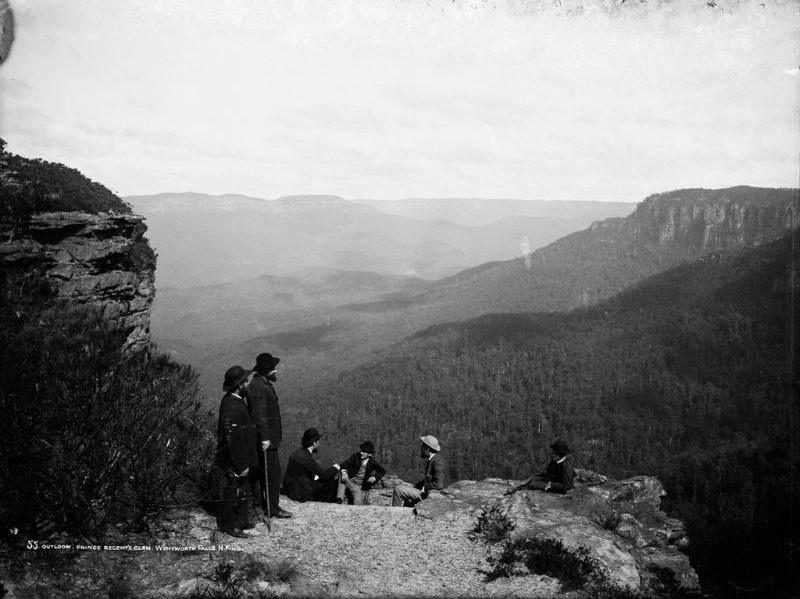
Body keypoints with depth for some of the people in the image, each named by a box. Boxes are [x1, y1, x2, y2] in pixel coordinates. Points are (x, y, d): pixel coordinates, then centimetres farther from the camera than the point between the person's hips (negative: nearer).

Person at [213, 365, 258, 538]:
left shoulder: (238, 400, 5)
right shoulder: (230, 406, -27)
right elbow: (230, 440, -27)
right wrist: (241, 466, -22)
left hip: (240, 459, 10)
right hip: (231, 462, -10)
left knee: (241, 491, 22)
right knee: (231, 492, 5)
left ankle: (240, 521, 36)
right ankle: (229, 526, 19)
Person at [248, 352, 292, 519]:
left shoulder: (264, 384, 15)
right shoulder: (258, 387, -19)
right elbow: (259, 415, -24)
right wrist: (264, 437, -26)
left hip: (267, 437, 11)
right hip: (265, 438, -11)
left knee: (257, 472, 15)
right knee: (272, 472, -5)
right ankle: (272, 507, 2)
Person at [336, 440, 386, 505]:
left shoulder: (372, 462, -1)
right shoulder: (356, 456, -3)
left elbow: (383, 471, 11)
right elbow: (344, 464, -7)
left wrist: (375, 477, -7)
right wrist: (344, 472, -29)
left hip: (358, 486, 0)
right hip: (349, 481, 0)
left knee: (357, 503, -25)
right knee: (342, 477, -33)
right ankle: (339, 499, -38)